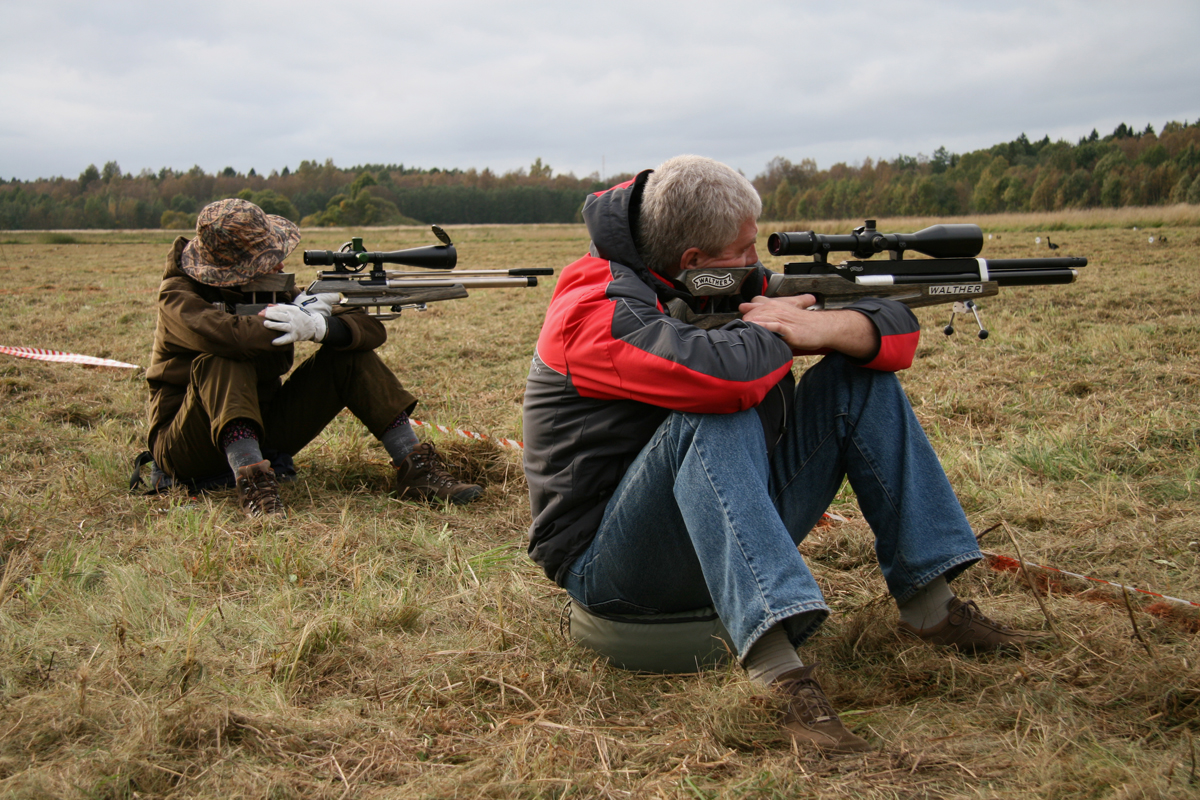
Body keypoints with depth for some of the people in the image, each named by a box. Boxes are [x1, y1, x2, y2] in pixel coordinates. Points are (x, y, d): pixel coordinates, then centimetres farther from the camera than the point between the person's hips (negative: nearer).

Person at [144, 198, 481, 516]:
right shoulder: (178, 296, -16)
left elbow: (371, 329, -13)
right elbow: (228, 335, -41)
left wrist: (319, 327, -34)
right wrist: (307, 315, -30)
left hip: (263, 429, 5)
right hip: (184, 445, -5)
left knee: (350, 356, -8)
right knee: (223, 362, -33)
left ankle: (415, 469, -13)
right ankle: (252, 483, -41)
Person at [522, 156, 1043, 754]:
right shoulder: (595, 312, -19)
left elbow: (896, 331, 4)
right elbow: (724, 372, -39)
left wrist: (826, 328, -19)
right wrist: (777, 331, -16)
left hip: (733, 529, 8)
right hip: (613, 564, -7)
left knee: (858, 379, 1)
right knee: (717, 419, -35)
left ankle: (930, 604, 1)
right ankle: (778, 674, -43)